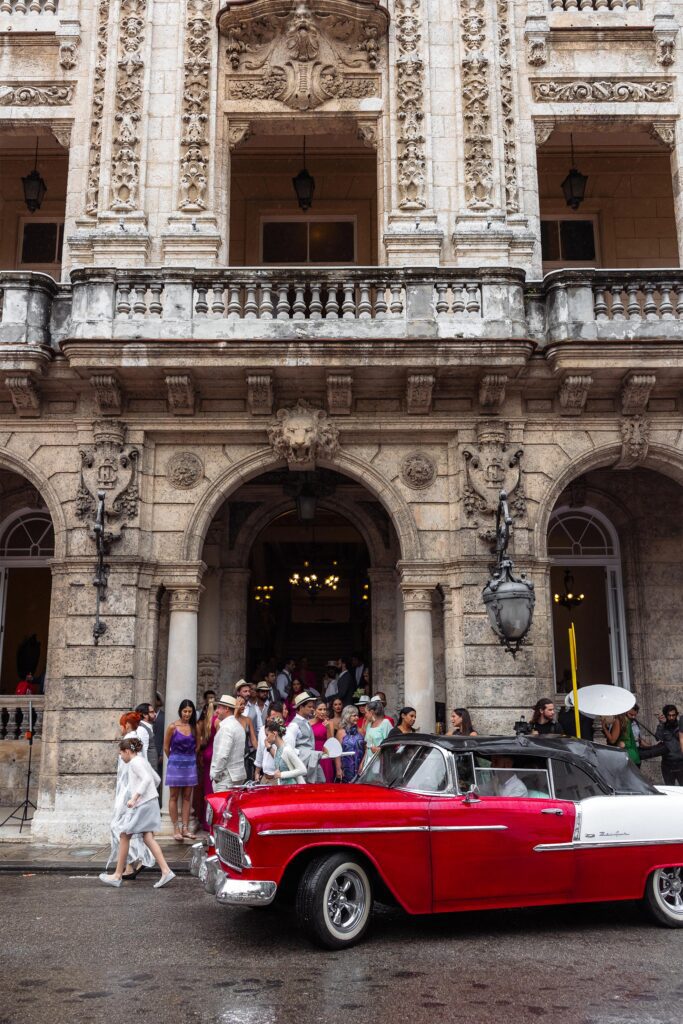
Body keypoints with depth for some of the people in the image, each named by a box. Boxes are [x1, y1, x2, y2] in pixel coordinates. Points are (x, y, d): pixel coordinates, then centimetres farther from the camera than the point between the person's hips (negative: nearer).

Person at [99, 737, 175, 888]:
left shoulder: (135, 762, -9)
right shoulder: (143, 761, 19)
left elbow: (147, 779, -23)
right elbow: (157, 779, 26)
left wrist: (134, 797, -28)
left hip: (142, 804, -9)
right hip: (152, 802, 9)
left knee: (124, 836, 3)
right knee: (148, 837, 4)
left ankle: (117, 876, 12)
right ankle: (166, 871, -7)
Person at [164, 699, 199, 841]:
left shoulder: (194, 727, 2)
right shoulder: (173, 727, -7)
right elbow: (166, 747, 1)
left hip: (190, 764, 3)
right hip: (175, 764, -3)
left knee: (187, 797, 6)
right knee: (174, 797, 2)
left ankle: (185, 828, 10)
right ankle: (176, 829, 7)